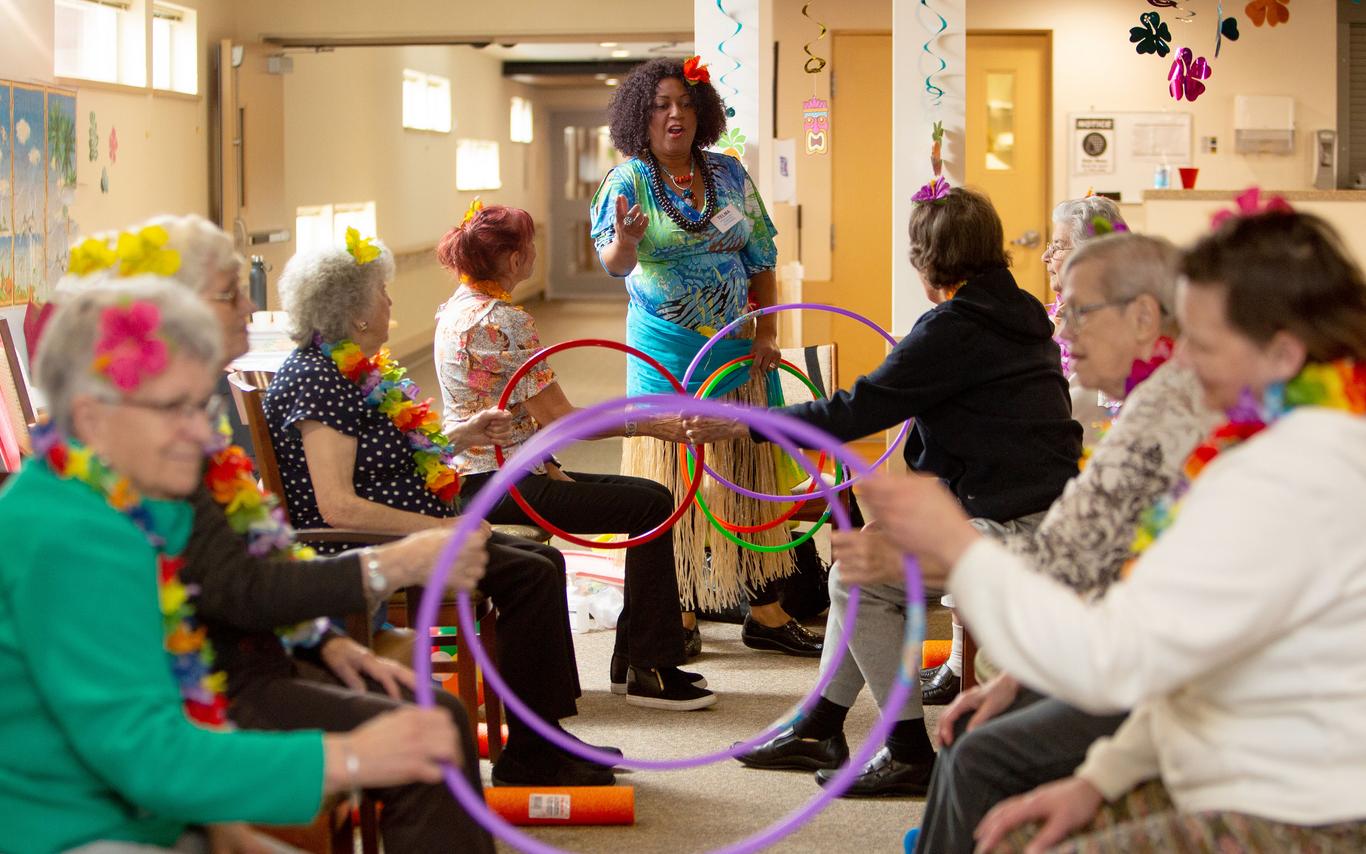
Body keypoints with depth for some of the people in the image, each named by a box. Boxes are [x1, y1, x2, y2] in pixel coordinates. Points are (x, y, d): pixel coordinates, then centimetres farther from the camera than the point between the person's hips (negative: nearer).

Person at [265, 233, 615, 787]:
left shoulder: (354, 369, 14)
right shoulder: (318, 379, -18)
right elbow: (338, 506, -25)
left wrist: (458, 437, 14)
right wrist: (439, 529, -23)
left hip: (404, 535, 11)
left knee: (542, 560, 9)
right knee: (530, 575, -18)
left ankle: (543, 739, 10)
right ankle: (529, 758, -13)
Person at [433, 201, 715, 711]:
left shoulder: (461, 307, 13)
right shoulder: (503, 322, -18)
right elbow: (557, 418, -19)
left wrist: (549, 469, 10)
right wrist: (648, 425, -16)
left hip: (476, 473, 10)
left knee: (649, 498, 12)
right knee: (651, 506, -12)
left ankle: (631, 659, 14)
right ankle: (649, 672, -8)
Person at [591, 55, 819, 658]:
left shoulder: (729, 174, 6)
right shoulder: (629, 180, -5)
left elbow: (761, 258, 10)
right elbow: (614, 263, -20)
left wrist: (767, 332, 1)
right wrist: (625, 240, -43)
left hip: (737, 349, 4)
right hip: (667, 352, -3)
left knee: (749, 474, 5)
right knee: (671, 483, -2)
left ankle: (765, 612, 11)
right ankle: (680, 614, 7)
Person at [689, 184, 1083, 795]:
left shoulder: (955, 327, -16)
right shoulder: (1015, 312, 13)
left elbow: (860, 409, -18)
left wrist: (743, 425, -13)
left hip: (1014, 530, -10)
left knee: (858, 580, -6)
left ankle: (911, 755, -1)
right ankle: (821, 728, 23)